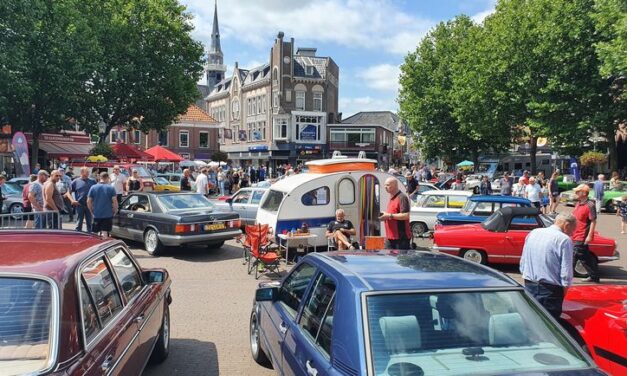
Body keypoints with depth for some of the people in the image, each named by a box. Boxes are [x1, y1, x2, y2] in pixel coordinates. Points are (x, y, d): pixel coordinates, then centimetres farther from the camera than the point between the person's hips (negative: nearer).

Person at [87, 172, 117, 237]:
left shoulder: (93, 187, 2)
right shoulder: (111, 188, -4)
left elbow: (88, 201, 2)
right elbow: (114, 201, -9)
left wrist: (92, 212, 14)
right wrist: (115, 211, 5)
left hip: (96, 215, 2)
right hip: (108, 215, -2)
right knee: (106, 234, 0)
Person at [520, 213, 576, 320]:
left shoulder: (533, 233, 8)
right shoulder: (564, 240, -11)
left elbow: (522, 264, 12)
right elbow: (566, 272, -12)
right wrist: (562, 295, -1)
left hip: (529, 287, 6)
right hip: (549, 290, -6)